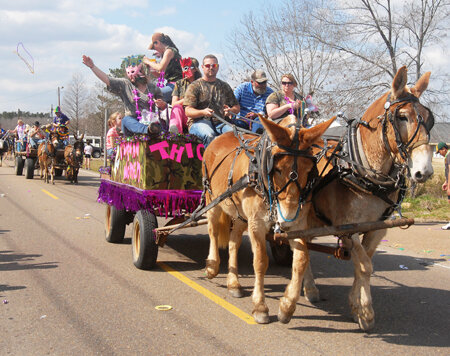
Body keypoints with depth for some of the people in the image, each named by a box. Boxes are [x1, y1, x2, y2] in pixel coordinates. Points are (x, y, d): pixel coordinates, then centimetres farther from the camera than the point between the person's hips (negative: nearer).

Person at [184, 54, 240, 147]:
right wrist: (203, 112, -22)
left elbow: (237, 107, 23)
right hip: (199, 121, -3)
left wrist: (230, 111, -3)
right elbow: (188, 111, -1)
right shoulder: (194, 86, 8)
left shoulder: (225, 86, 21)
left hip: (220, 122, 3)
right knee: (209, 135, -38)